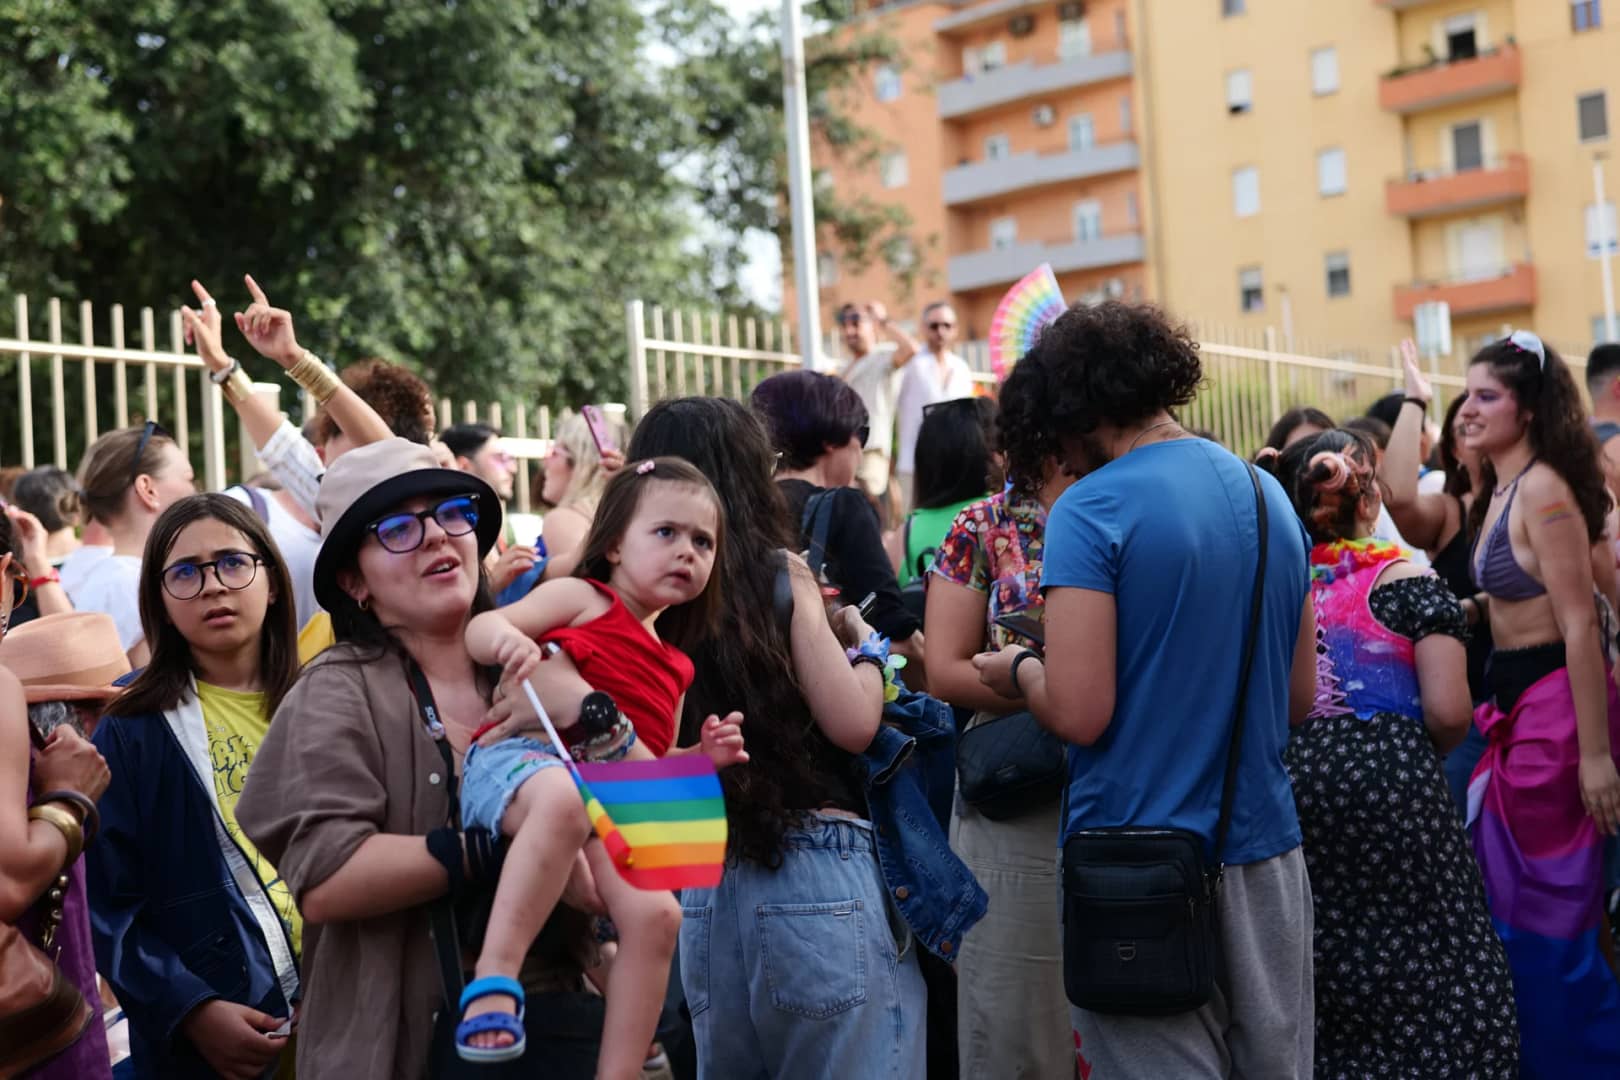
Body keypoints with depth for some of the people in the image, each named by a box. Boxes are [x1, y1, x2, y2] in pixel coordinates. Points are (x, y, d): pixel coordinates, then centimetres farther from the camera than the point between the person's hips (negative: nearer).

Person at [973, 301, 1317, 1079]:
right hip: (1264, 846, 6)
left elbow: (1079, 713, -18)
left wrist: (1020, 671, 1)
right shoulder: (1271, 496, 9)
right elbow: (1299, 696, 14)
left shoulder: (1092, 510, -12)